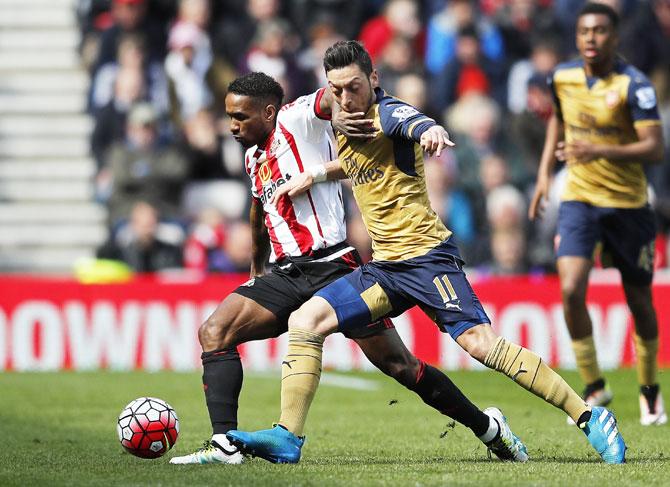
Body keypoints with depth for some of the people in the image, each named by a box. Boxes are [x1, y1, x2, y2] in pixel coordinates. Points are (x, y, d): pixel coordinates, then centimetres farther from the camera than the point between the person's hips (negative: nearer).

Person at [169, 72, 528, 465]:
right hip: (285, 274, 8)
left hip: (332, 266, -8)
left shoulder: (296, 121, -4)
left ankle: (489, 428, 13)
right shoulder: (254, 157, 19)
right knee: (214, 331, -12)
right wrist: (257, 269, 45)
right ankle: (224, 444, -20)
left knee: (398, 364, -4)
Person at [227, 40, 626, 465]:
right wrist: (314, 174, 23)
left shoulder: (388, 113, -10)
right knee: (306, 320, -7)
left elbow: (416, 123, -36)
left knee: (481, 343, -20)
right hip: (385, 267, 8)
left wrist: (431, 132, -59)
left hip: (426, 255, -8)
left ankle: (590, 418, -16)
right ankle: (288, 437, -9)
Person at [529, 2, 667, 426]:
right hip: (579, 199, 3)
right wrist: (545, 172, 15)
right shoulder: (563, 77, -1)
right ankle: (594, 387, -1)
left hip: (628, 203, -2)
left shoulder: (634, 85, -16)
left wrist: (600, 151, -35)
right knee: (571, 290, -17)